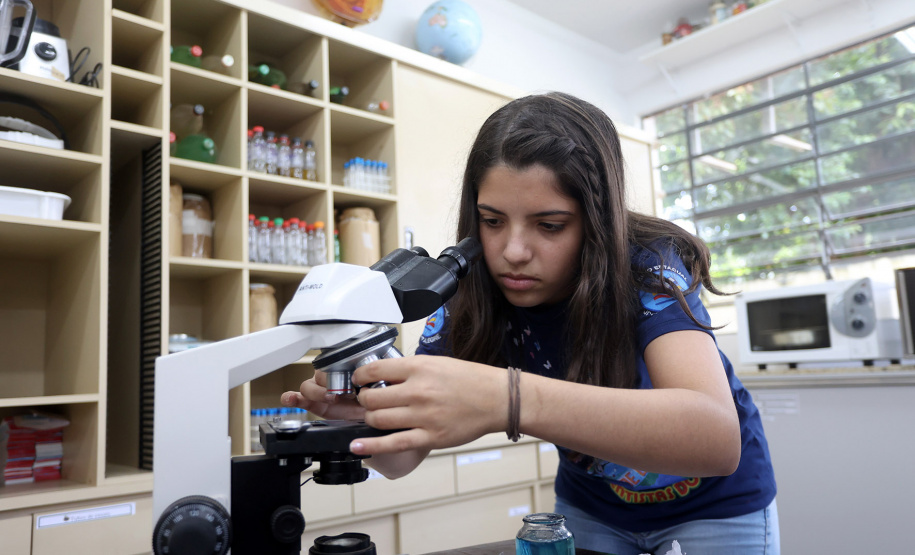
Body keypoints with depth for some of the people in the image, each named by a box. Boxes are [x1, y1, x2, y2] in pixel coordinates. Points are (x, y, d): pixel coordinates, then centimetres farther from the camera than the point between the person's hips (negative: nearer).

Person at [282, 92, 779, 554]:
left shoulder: (646, 269, -30)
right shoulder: (470, 295, -20)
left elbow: (718, 437, -47)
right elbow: (402, 461, -18)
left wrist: (509, 399, -60)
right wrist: (366, 412, -41)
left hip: (713, 502, -2)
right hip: (590, 505, 3)